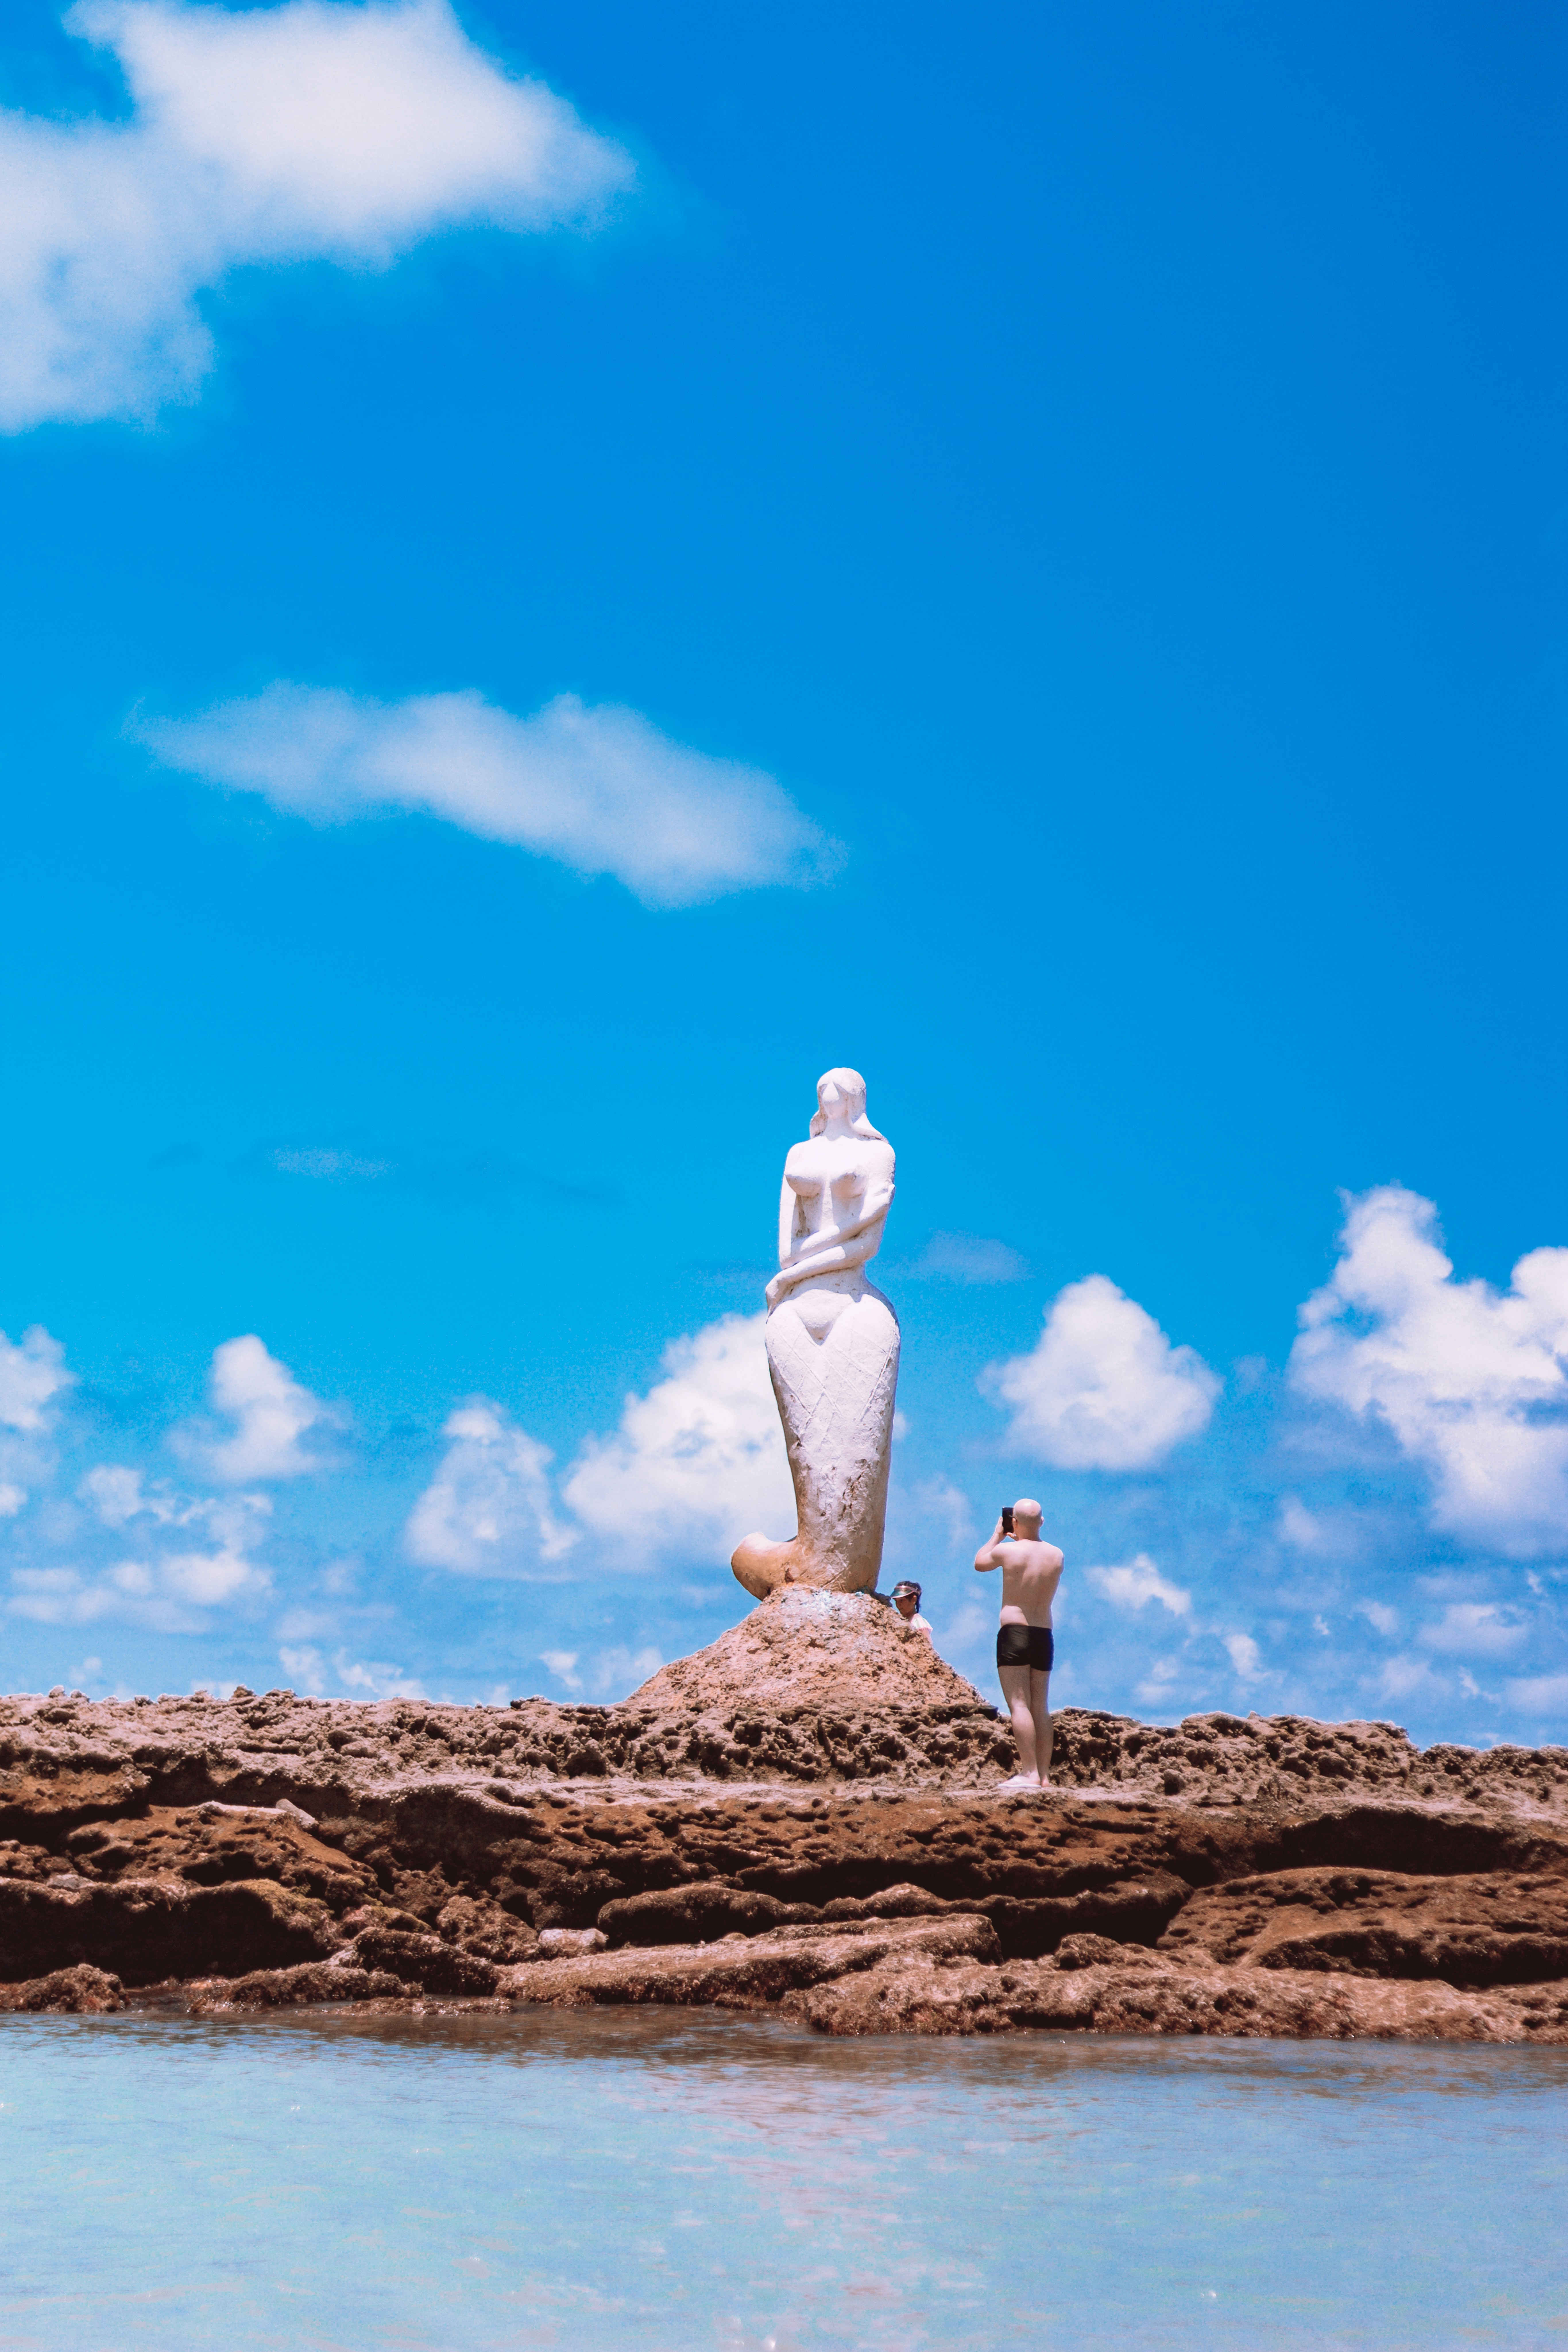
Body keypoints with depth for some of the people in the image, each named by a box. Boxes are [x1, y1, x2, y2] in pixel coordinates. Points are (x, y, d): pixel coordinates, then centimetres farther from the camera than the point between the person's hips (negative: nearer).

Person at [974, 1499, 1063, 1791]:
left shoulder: (1008, 1551, -8)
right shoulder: (1056, 1555, 5)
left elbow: (979, 1563, 13)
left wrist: (998, 1535, 24)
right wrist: (1021, 1540, 28)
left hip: (1014, 1633, -5)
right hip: (1045, 1636, 5)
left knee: (1019, 1704, -9)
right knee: (1041, 1707, 8)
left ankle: (1029, 1773, -17)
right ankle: (1044, 1775, 6)